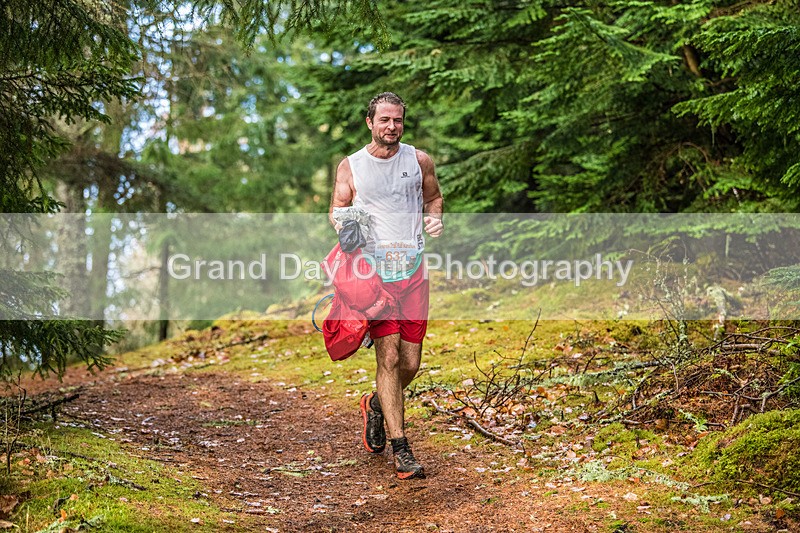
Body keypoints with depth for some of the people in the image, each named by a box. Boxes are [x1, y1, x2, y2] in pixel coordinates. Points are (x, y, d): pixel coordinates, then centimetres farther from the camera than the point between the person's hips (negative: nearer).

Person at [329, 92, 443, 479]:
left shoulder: (419, 161, 9)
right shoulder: (350, 167, 5)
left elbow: (434, 197, 23)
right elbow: (337, 211, 11)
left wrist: (434, 217, 1)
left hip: (413, 269, 2)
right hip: (373, 270, -2)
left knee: (410, 364, 4)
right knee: (388, 357, -11)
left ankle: (376, 406, 36)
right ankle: (401, 449, -5)